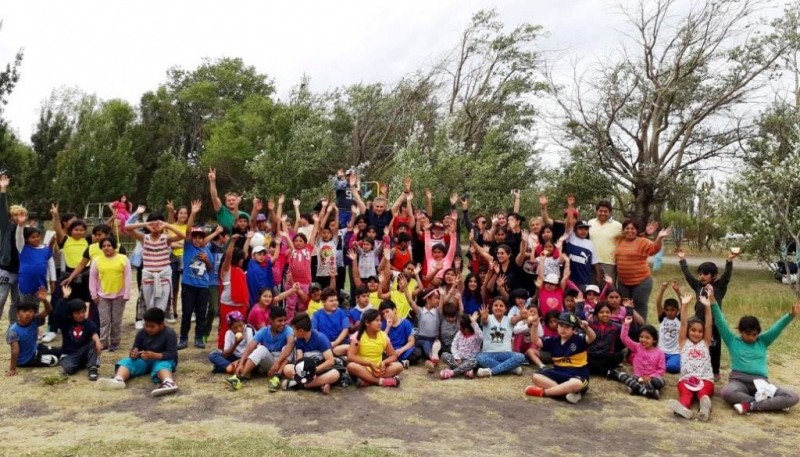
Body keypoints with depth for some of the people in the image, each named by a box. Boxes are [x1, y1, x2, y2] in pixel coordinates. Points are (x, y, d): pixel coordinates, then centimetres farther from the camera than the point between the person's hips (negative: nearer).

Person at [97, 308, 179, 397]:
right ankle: (117, 380, -51)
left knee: (161, 365, -38)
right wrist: (133, 354, -24)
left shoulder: (169, 334, -15)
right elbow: (135, 350, 1)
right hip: (144, 360, 6)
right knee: (127, 362, -19)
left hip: (162, 360, -5)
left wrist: (154, 355, -37)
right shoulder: (141, 333, -1)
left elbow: (172, 354, -22)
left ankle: (169, 383, -71)